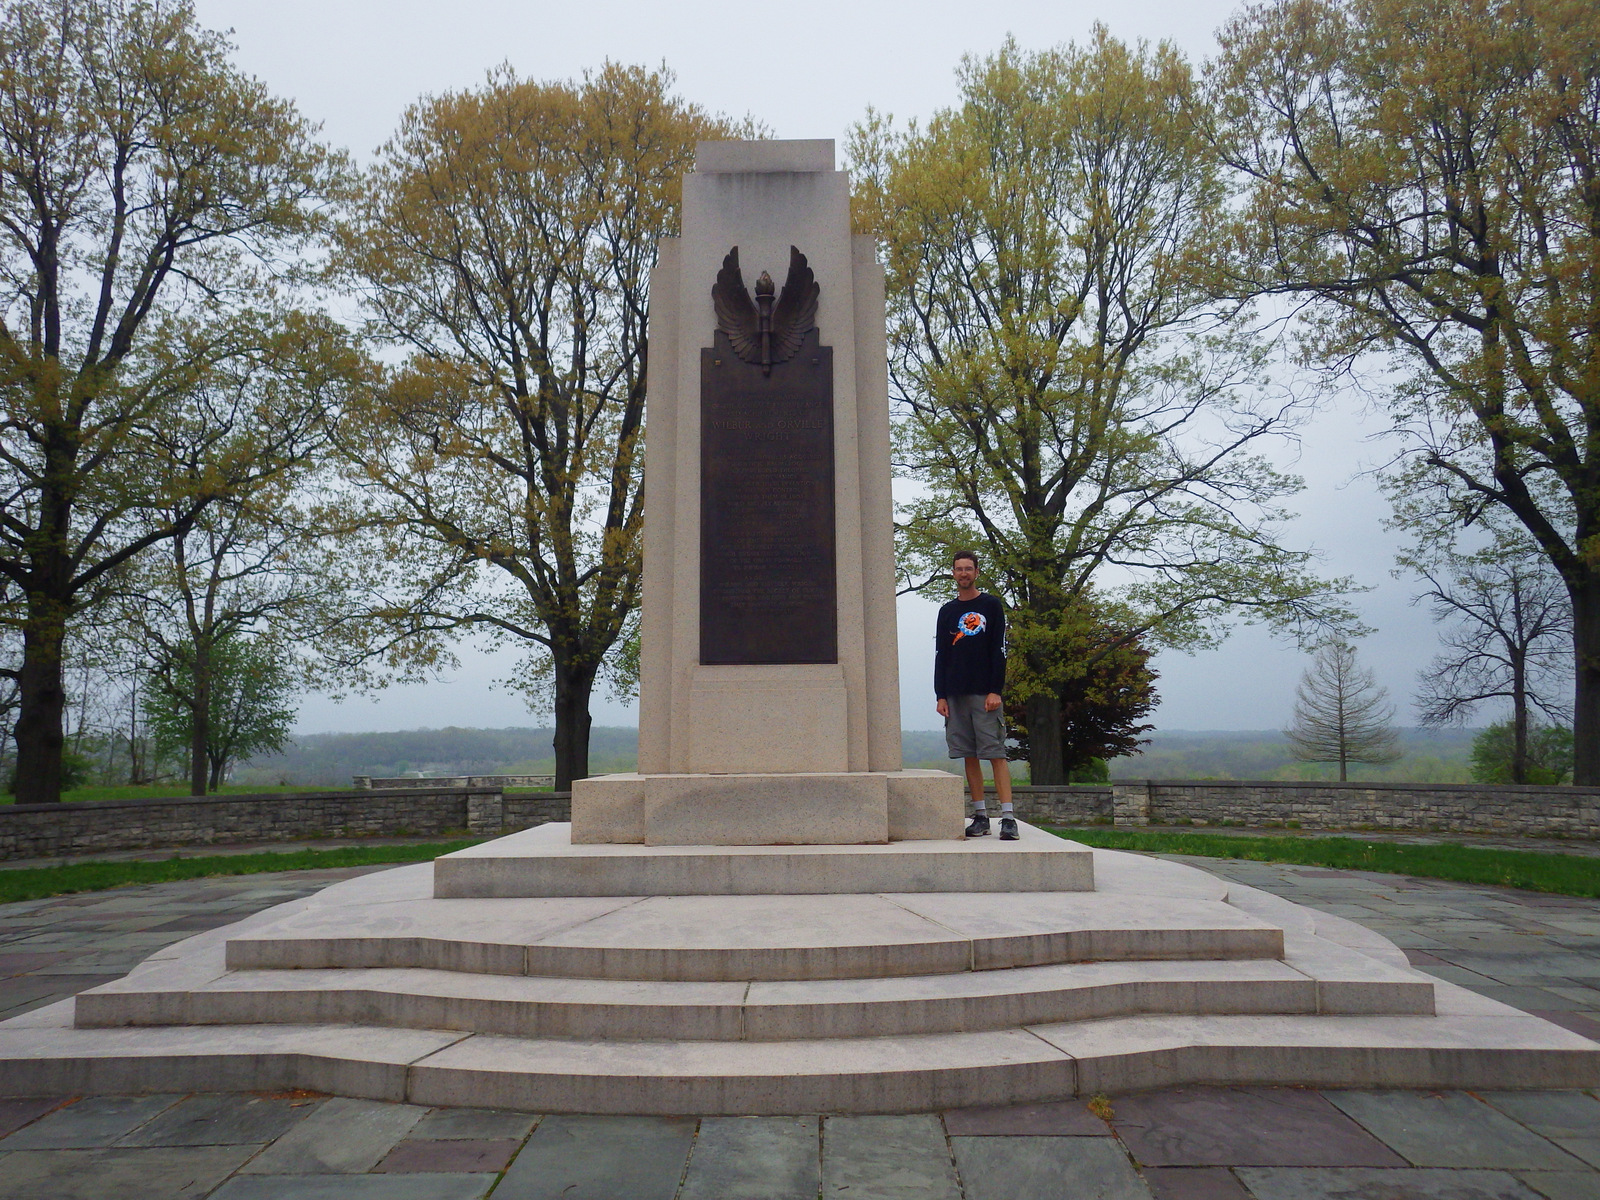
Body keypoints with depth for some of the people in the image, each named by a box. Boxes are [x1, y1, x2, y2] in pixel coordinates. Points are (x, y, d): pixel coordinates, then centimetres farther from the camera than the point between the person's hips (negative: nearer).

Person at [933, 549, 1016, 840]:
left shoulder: (991, 606, 5)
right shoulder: (946, 612, 15)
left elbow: (999, 651, -1)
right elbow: (940, 656, 13)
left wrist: (995, 691, -10)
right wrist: (941, 695, 5)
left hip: (985, 694, -4)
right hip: (956, 695, 4)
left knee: (995, 753, -8)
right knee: (969, 756, 4)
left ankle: (1008, 817, -10)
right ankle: (980, 816, 10)